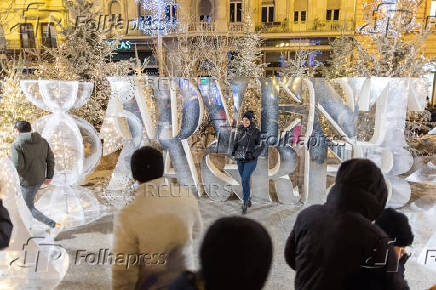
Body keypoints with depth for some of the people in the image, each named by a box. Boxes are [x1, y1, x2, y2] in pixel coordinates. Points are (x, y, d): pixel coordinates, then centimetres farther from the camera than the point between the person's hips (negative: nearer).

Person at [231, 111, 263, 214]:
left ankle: (245, 202, 2)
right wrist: (234, 151, -5)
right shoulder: (240, 130, 2)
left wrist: (253, 155, -20)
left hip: (251, 160, -4)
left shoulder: (256, 132, -9)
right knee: (245, 180, 15)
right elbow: (236, 142, 12)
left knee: (245, 180, -14)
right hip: (240, 159, 5)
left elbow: (260, 147, -6)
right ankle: (248, 198, 36)